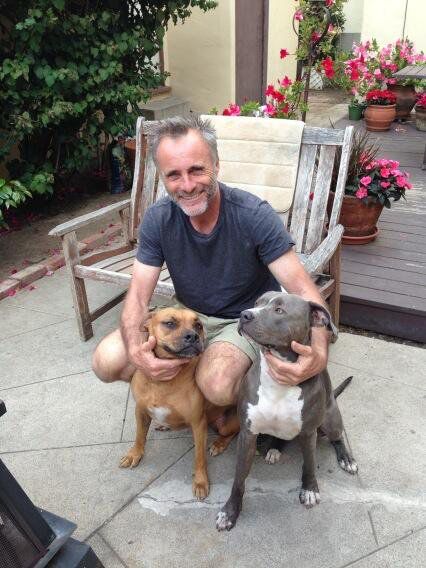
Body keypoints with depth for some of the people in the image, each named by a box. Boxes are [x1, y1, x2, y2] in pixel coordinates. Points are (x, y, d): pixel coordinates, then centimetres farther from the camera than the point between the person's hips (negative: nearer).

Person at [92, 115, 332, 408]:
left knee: (217, 386, -33)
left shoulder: (254, 215, -25)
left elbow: (303, 290, -28)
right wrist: (135, 350, -37)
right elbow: (138, 297, -14)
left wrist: (319, 350, -49)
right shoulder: (158, 218, -14)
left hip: (246, 318, -3)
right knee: (107, 362, -12)